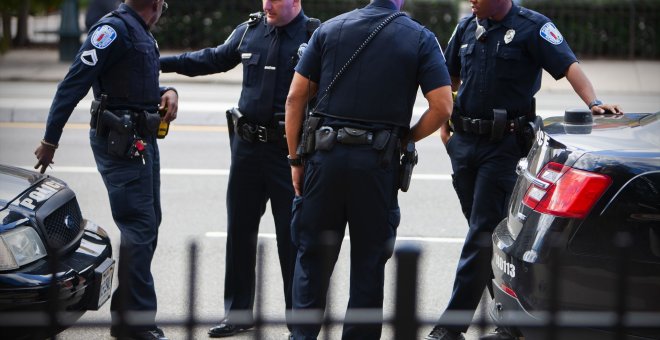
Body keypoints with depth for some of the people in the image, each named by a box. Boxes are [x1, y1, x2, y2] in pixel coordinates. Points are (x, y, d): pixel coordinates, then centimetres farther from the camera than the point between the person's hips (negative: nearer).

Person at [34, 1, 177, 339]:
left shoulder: (142, 35, 15)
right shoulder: (115, 29, -14)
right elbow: (73, 83, -16)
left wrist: (168, 92, 3)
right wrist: (50, 140, -16)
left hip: (142, 140, 10)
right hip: (120, 143, -10)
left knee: (146, 226, 15)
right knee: (139, 228, -10)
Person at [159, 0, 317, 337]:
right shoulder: (249, 30, 6)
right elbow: (215, 59, 20)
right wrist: (162, 62, 20)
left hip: (290, 153, -5)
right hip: (248, 146, 5)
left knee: (292, 236, 0)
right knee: (240, 230, 11)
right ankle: (238, 313, 23)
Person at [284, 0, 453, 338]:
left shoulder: (329, 29, 6)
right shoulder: (421, 39, 1)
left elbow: (296, 97, 3)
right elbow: (442, 107, -9)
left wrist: (295, 159, 9)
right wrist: (406, 138, 7)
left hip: (326, 156, 1)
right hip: (378, 162, -1)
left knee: (313, 257, 11)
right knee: (369, 263, 9)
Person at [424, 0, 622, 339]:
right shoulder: (467, 28, 11)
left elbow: (569, 65, -16)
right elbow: (450, 78, 23)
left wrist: (594, 102, -31)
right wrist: (443, 123, 15)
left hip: (503, 144, -6)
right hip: (463, 141, 6)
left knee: (484, 231, -7)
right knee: (484, 228, 10)